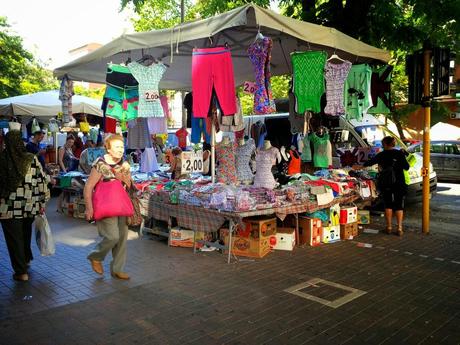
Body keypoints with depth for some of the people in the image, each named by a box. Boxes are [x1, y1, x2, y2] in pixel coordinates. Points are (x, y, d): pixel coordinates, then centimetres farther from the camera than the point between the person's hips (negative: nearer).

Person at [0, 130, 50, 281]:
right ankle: (26, 259, 44)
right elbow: (42, 181, -4)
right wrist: (42, 202, 5)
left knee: (14, 239, 8)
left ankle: (21, 272, 10)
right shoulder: (32, 159, -6)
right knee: (26, 234, 25)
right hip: (29, 207, 3)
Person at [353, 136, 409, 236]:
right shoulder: (400, 153, -4)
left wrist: (360, 167, 24)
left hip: (385, 184, 1)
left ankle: (389, 227, 12)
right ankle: (399, 228, 1)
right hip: (399, 183, -1)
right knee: (399, 205, 4)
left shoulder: (381, 155, -1)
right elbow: (406, 167, -4)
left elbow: (370, 162, 9)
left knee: (388, 205, 10)